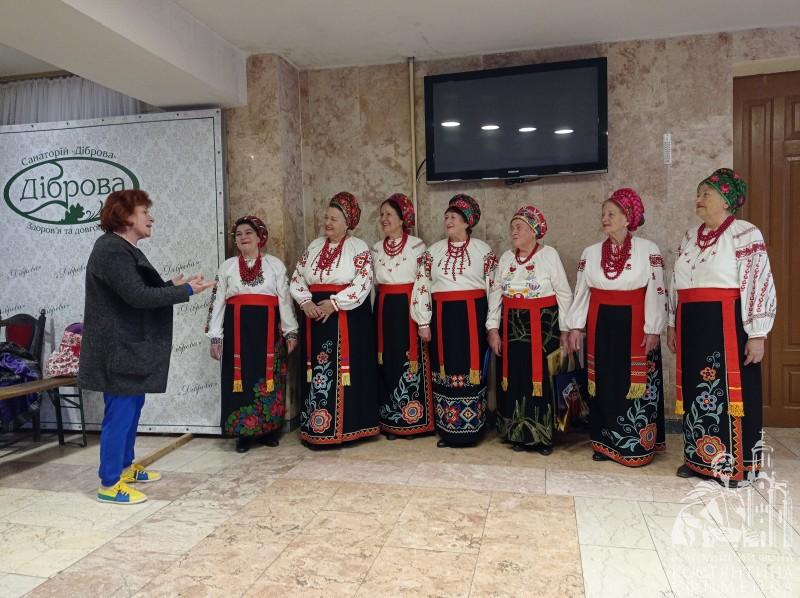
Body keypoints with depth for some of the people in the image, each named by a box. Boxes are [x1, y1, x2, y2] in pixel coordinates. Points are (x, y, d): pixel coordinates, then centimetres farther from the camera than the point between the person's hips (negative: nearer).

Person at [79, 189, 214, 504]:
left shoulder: (125, 249, 14)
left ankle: (125, 466, 33)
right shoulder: (112, 250, -18)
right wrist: (186, 291, -20)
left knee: (132, 406, 19)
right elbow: (137, 296, -25)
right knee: (120, 412, -3)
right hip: (117, 348, -11)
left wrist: (172, 285, 8)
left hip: (130, 345, 11)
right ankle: (110, 484, 8)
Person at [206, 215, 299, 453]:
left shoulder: (275, 264, 7)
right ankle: (243, 433, 11)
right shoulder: (227, 266, 10)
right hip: (238, 328, 1)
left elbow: (285, 298, 3)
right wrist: (215, 336, 1)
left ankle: (268, 429, 16)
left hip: (267, 328, -1)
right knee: (240, 378, 1)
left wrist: (290, 331, -2)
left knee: (268, 377, 4)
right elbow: (217, 301, 7)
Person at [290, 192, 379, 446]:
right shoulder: (314, 246, 12)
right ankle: (317, 428, 15)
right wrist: (306, 302, -7)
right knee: (318, 371, 7)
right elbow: (297, 278, 10)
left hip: (349, 317, -5)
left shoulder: (359, 248, -4)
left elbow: (363, 284, -14)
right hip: (317, 316, 5)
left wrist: (334, 303, -20)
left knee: (348, 369, -1)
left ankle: (347, 426, 9)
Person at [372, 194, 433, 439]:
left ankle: (412, 419, 9)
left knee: (410, 363, -3)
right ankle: (391, 421, 16)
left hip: (409, 308, -4)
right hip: (384, 310, 5)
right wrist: (376, 311, 10)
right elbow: (372, 283, 16)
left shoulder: (416, 245, -3)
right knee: (388, 363, 6)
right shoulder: (377, 248, 12)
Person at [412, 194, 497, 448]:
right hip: (442, 316, 2)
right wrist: (423, 321, 1)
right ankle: (447, 429, 16)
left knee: (470, 368, 1)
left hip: (472, 315, -2)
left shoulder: (483, 250, 2)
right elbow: (421, 286, 6)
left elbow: (493, 286, 2)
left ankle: (470, 429, 13)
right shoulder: (434, 250, 8)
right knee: (445, 369, 6)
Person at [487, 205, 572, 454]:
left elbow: (564, 294, -3)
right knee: (515, 380, 6)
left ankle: (543, 436, 14)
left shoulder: (549, 255, -4)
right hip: (512, 328, 4)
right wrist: (493, 328, 4)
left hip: (543, 327, -4)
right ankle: (518, 434, 20)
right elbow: (496, 293, 10)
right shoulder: (506, 258, 9)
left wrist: (565, 330, -5)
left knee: (542, 378, -1)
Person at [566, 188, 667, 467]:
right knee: (604, 383, 8)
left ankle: (636, 446, 13)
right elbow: (581, 291, 8)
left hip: (633, 324, -3)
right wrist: (574, 327, 4)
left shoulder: (648, 250, -3)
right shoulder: (591, 252, 7)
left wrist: (653, 329, -9)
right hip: (600, 324, 3)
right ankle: (605, 443, 19)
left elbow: (656, 292, -5)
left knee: (634, 384, 0)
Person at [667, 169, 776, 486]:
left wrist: (757, 335, -15)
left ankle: (735, 465, 15)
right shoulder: (690, 237, 13)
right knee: (697, 390, 12)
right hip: (692, 326, 7)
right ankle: (700, 458, 25)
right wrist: (673, 325, 16)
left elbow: (761, 287, -12)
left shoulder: (746, 235, -8)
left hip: (728, 325, -7)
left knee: (729, 391, 0)